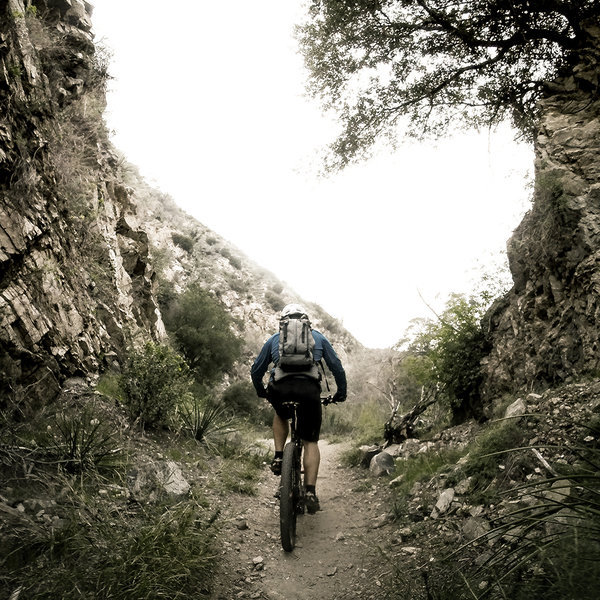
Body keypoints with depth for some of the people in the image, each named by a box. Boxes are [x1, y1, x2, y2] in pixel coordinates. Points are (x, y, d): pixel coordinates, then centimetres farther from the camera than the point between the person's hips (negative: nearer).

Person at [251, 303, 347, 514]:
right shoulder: (318, 337, 25)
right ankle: (310, 492, 3)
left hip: (280, 388, 1)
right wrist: (341, 393, 36)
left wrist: (262, 392, 45)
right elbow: (337, 368, 23)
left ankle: (278, 457, 21)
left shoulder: (274, 339, 26)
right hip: (309, 388, -1)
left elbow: (256, 371, 28)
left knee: (281, 415, 35)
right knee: (311, 442, 14)